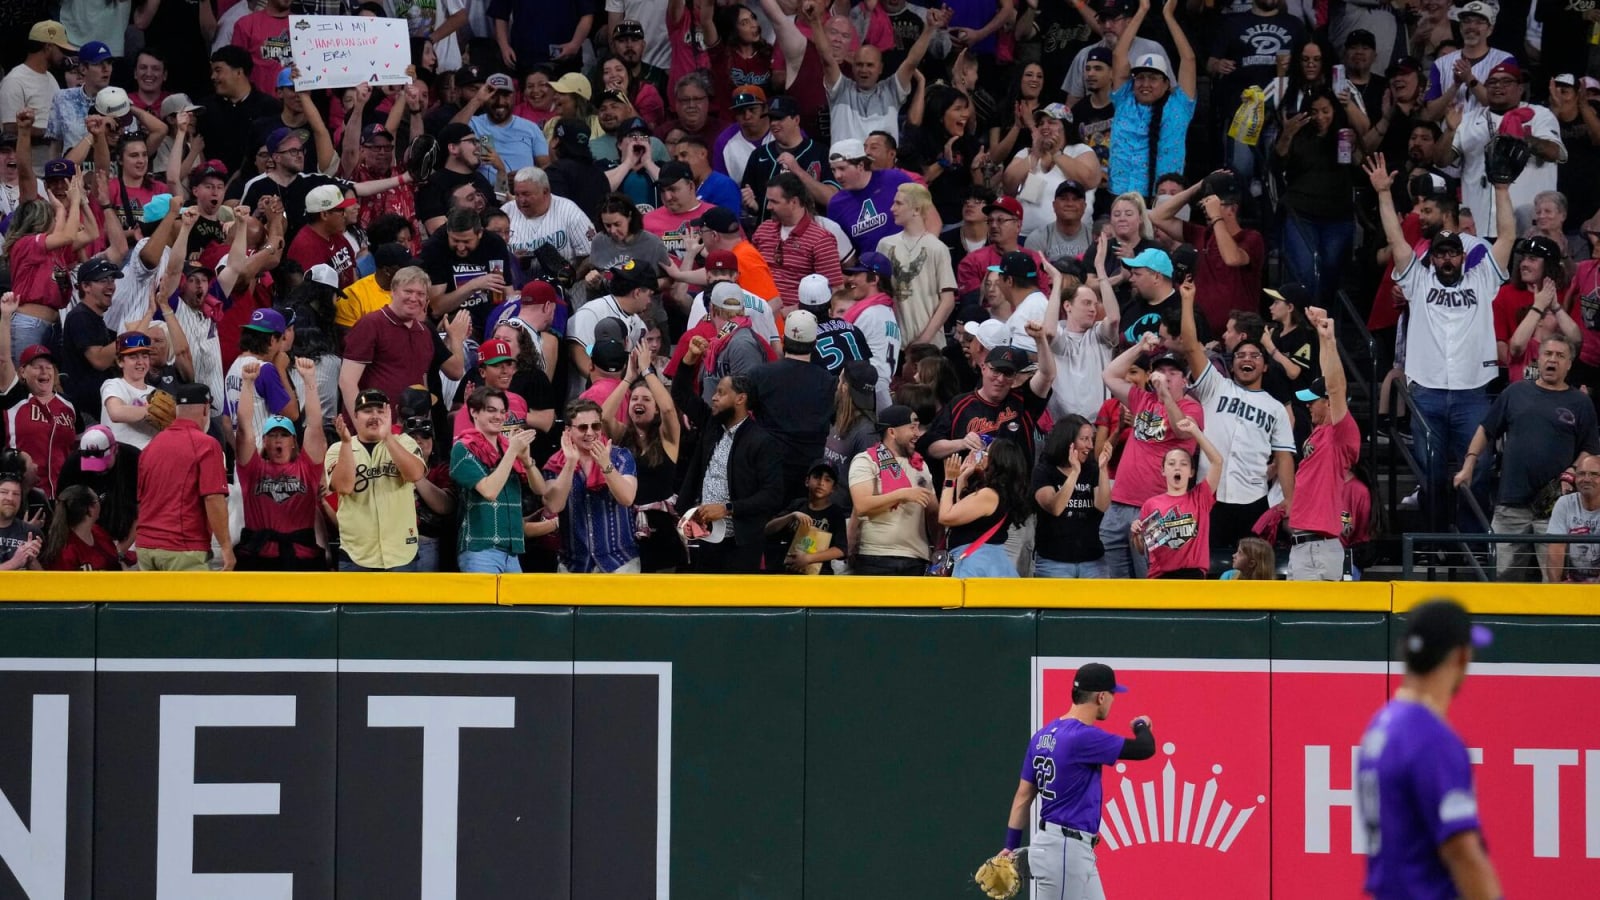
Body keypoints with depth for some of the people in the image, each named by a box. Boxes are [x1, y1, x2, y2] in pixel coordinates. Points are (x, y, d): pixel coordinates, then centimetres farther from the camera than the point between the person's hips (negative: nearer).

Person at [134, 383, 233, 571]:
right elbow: (213, 499, -15)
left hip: (146, 548, 7)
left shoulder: (153, 444, 12)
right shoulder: (206, 444, -8)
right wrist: (226, 546, -10)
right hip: (183, 551, -7)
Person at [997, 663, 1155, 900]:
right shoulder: (1084, 737, -18)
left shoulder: (1044, 735, 9)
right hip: (1064, 851, -10)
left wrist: (1012, 846, 14)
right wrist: (1141, 726, 9)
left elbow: (1023, 796, 11)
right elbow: (1145, 749, -14)